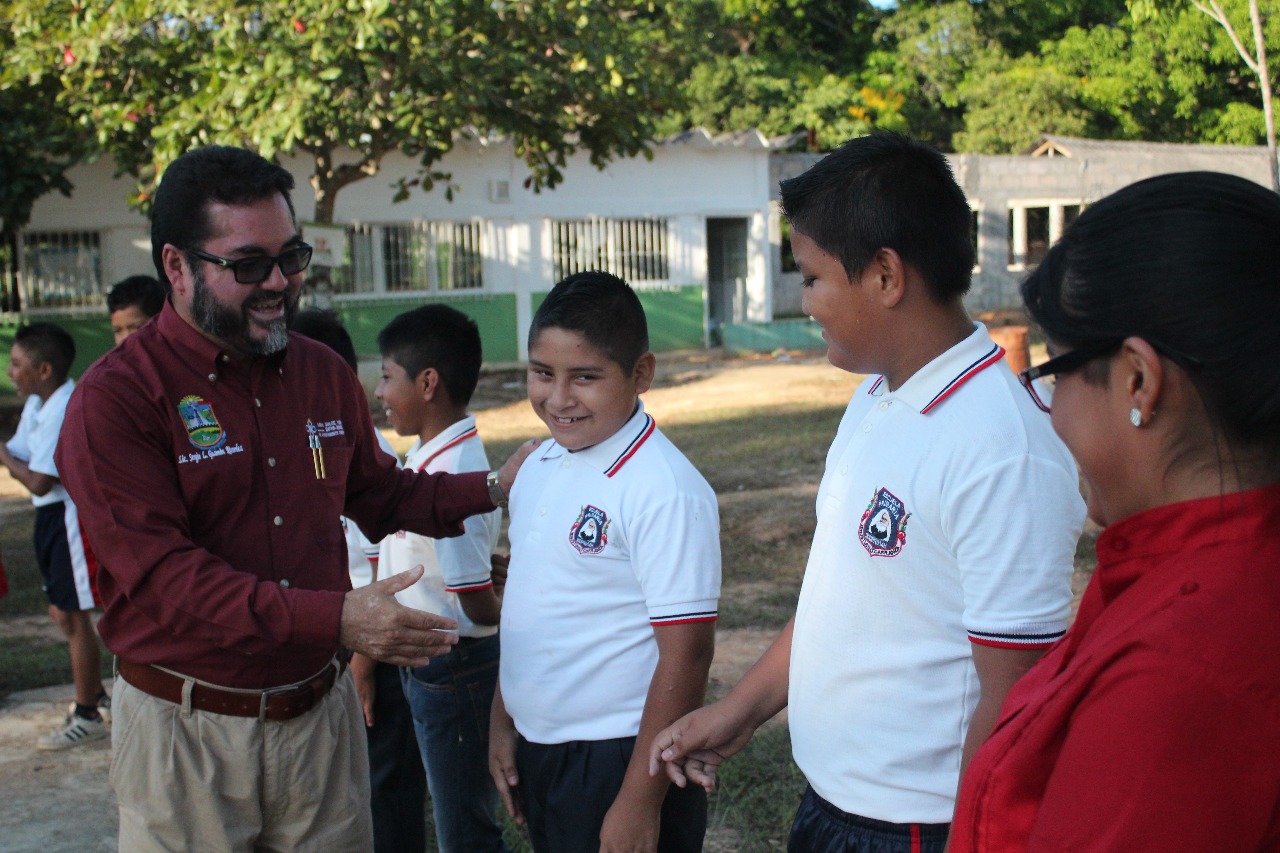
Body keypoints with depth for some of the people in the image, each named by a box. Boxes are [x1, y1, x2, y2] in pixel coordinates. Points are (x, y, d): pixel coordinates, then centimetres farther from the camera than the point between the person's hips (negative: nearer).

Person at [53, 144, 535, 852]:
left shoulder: (323, 373, 7)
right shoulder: (115, 400, -13)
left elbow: (381, 495, 22)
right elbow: (164, 575, -23)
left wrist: (495, 486, 8)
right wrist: (335, 619, -32)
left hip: (320, 711, 5)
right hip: (189, 731, -5)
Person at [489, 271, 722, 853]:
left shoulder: (664, 492, -20)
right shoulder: (538, 469, 4)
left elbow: (686, 656, -20)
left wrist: (640, 804, -19)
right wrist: (502, 721, 14)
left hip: (618, 758, -7)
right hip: (534, 751, 7)